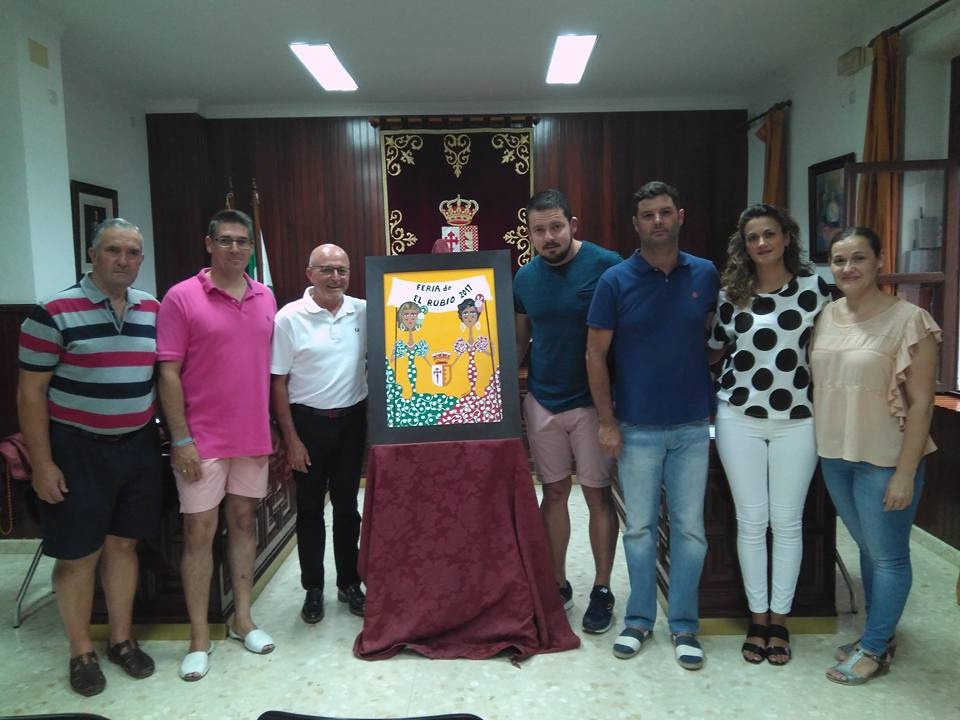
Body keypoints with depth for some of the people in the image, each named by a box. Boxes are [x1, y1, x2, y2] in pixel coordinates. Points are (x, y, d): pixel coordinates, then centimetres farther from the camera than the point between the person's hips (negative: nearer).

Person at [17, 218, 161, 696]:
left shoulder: (153, 310, 4)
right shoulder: (55, 312, -12)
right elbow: (31, 392, -10)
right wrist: (42, 463, -11)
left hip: (139, 446, 4)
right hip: (77, 449, -4)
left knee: (122, 544, 15)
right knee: (79, 554, 7)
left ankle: (122, 639, 31)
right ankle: (81, 653, 25)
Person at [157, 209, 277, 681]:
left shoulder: (265, 298, 7)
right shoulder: (181, 298, -7)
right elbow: (168, 373, -9)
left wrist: (272, 428, 9)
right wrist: (181, 439, -13)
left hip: (253, 437, 4)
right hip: (202, 439, -4)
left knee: (244, 521, 13)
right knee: (199, 532, 3)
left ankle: (243, 619, 27)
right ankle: (199, 637, 16)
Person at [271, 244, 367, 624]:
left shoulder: (363, 312, 0)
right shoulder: (289, 317, -8)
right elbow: (278, 383, -6)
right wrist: (291, 439, -7)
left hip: (352, 420, 2)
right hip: (308, 421, -2)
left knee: (347, 505, 13)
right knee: (310, 508, 10)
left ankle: (349, 584, 27)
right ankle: (313, 589, 24)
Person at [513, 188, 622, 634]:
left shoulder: (606, 266, -12)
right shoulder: (525, 277, 4)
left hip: (592, 401, -4)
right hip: (542, 401, 4)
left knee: (598, 495, 6)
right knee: (554, 493, 12)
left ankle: (602, 590, 22)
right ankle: (558, 584, 26)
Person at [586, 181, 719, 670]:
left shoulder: (705, 275, 1)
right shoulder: (615, 281, -6)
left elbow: (715, 339, 11)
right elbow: (595, 355, -4)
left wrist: (715, 402, 5)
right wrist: (606, 422, -7)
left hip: (692, 427, 2)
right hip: (637, 428, -1)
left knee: (689, 529, 9)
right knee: (639, 528, 11)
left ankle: (684, 626, 25)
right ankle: (639, 619, 28)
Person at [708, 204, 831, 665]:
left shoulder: (813, 288, 0)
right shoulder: (730, 293, 3)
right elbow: (714, 349, 15)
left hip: (796, 419, -1)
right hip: (739, 418, 1)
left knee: (787, 521, 7)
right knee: (751, 519, 7)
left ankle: (779, 618, 23)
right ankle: (757, 616, 23)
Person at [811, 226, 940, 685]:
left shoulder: (909, 320, -13)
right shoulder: (827, 315, 4)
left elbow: (921, 403, -13)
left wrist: (905, 472, -15)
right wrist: (822, 447, 8)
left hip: (884, 459, -5)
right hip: (834, 456, 6)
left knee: (888, 555, 9)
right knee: (868, 548, 19)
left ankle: (872, 650, 25)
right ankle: (880, 637, 35)